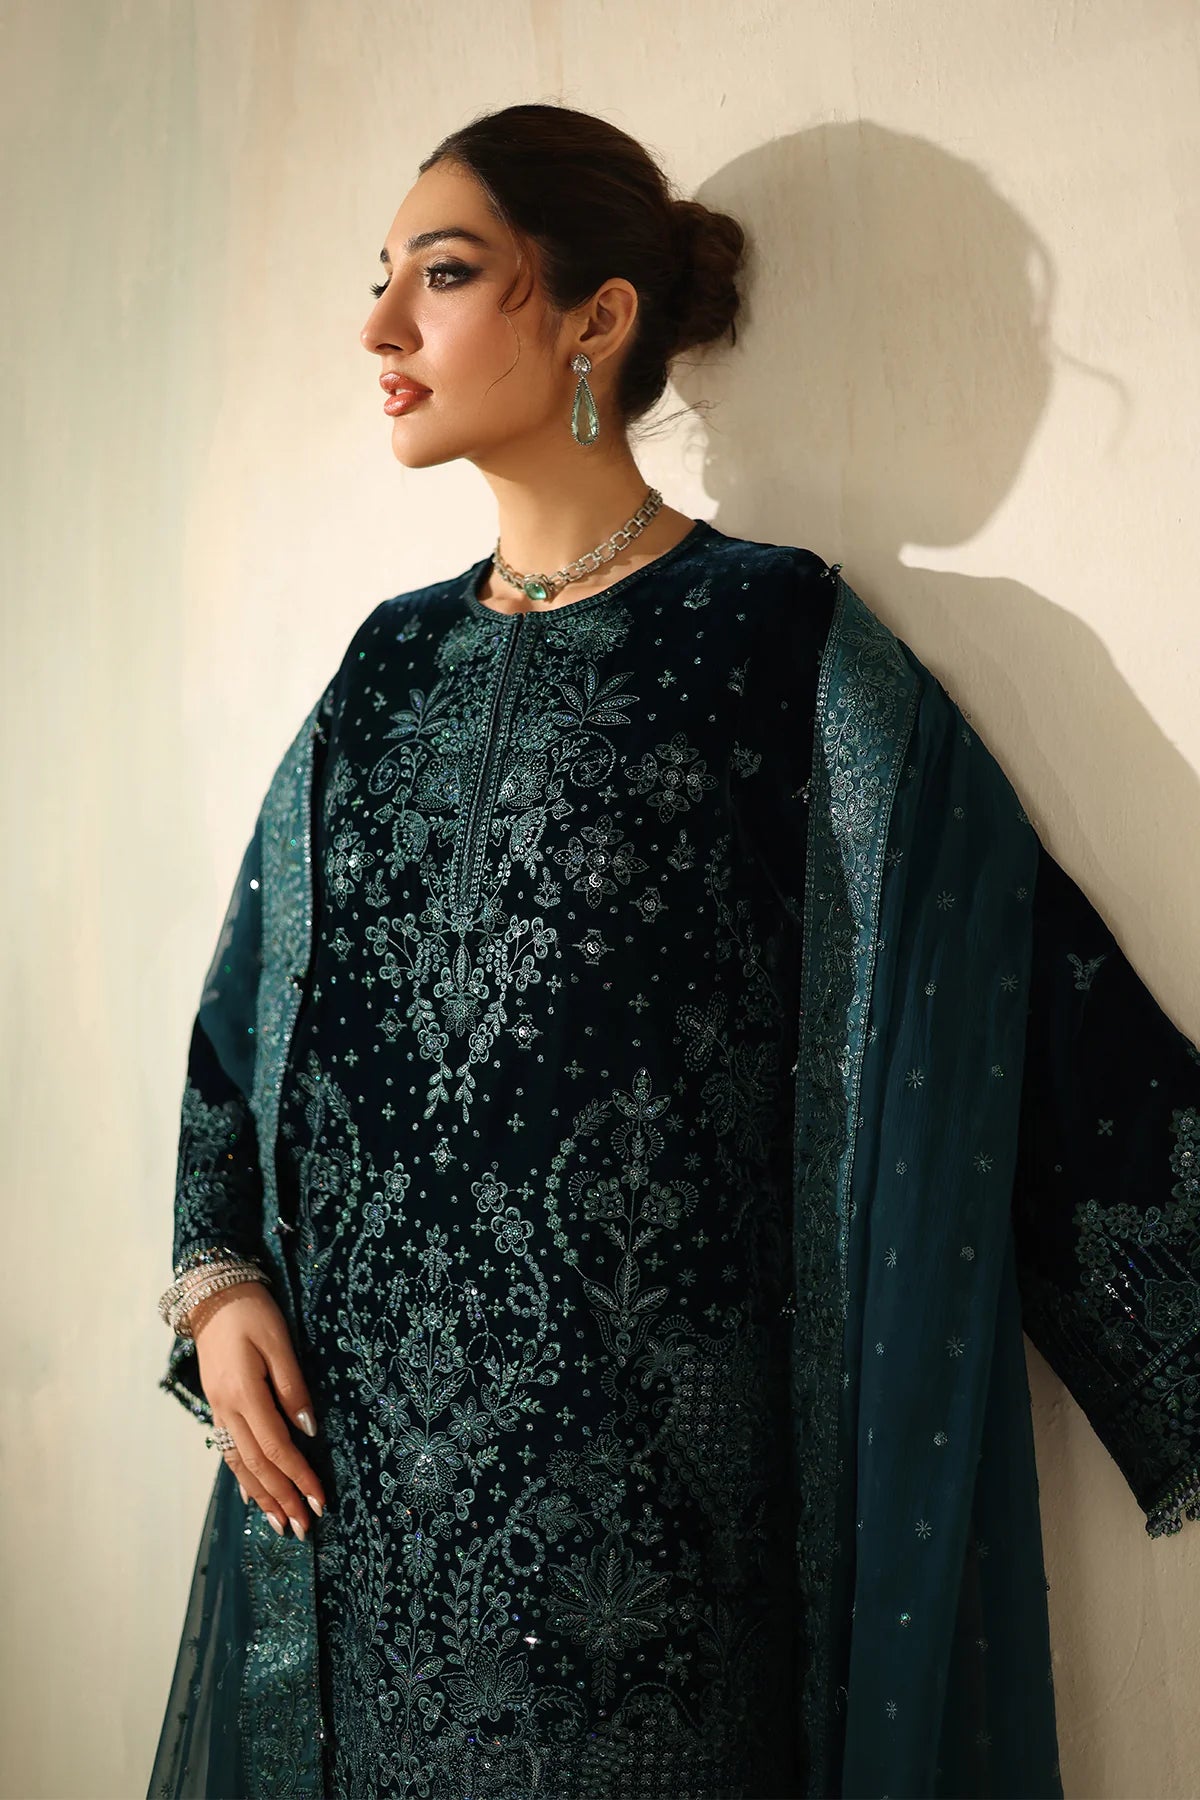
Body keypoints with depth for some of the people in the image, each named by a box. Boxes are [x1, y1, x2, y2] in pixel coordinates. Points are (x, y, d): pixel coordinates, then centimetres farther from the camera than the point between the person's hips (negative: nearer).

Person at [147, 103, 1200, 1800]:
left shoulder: (781, 642, -6)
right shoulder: (391, 665, 10)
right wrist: (219, 1280, 0)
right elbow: (249, 1015, 14)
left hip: (642, 1469, -5)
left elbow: (1028, 1005, -8)